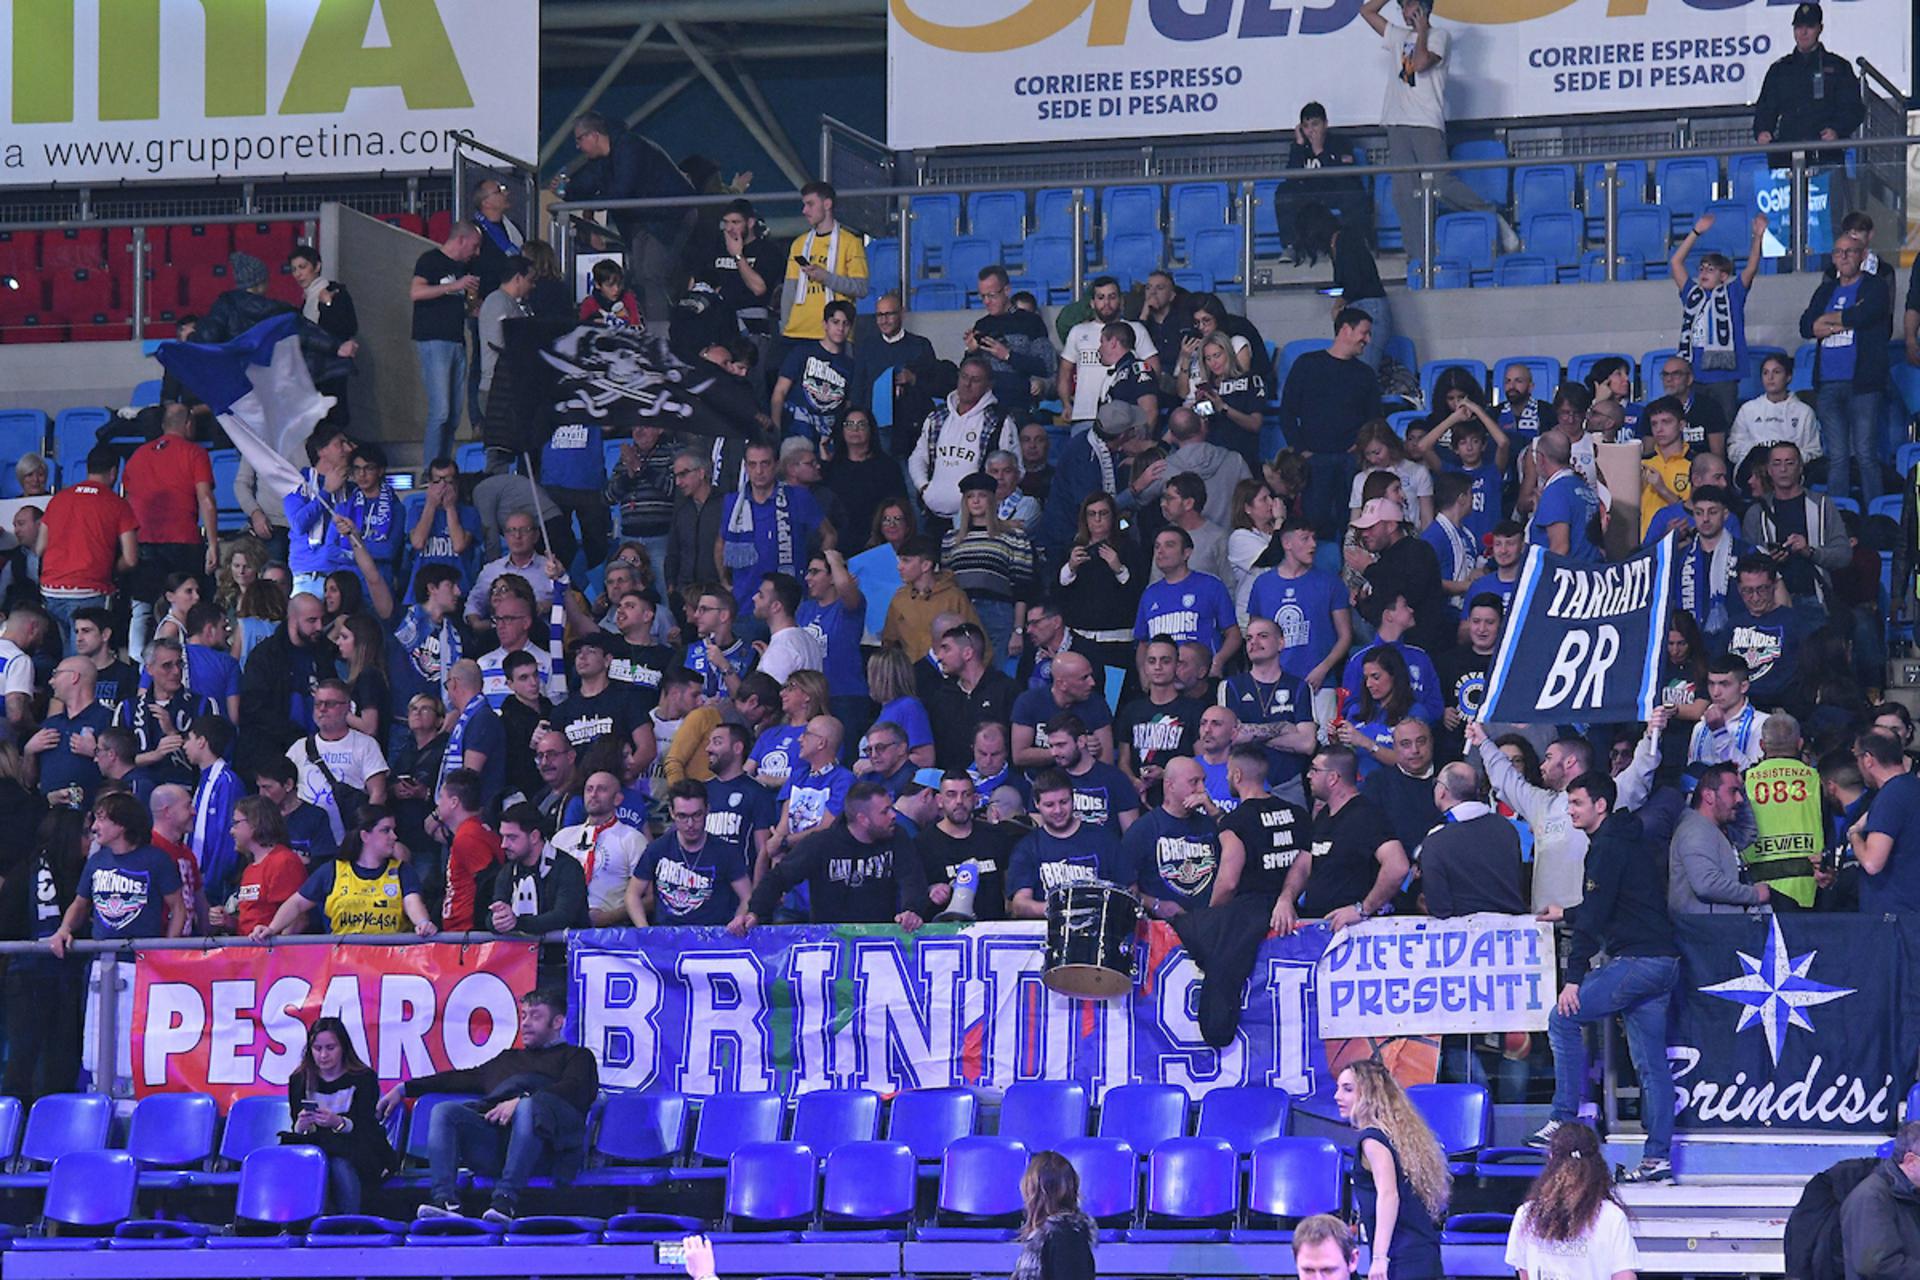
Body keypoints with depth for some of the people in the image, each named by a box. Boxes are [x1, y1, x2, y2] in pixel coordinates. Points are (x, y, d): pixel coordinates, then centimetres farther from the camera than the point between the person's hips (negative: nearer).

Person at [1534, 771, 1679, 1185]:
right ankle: (1658, 1157, 5)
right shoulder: (1634, 841, 20)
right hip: (1663, 961, 10)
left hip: (1636, 960, -10)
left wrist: (1574, 977, -16)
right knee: (1651, 1062, 7)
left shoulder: (1608, 845, -9)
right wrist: (1566, 915, 44)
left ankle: (1564, 1120, -5)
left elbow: (1595, 914, -15)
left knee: (1564, 1019, -3)